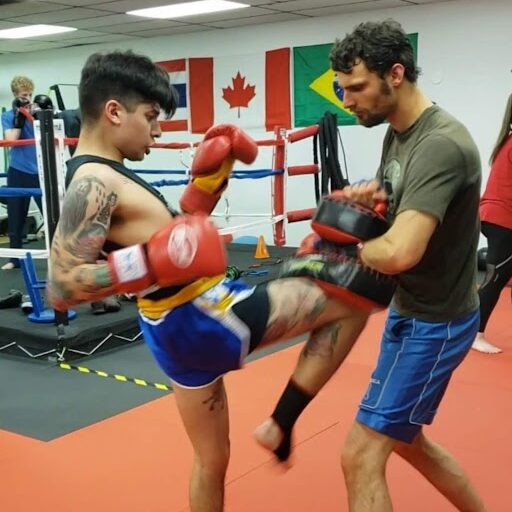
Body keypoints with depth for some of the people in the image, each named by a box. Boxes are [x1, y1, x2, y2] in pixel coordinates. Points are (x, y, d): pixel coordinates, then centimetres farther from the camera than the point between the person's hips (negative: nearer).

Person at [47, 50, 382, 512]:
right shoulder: (93, 184, -18)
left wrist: (209, 180, 10)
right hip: (200, 319, -10)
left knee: (212, 459, 26)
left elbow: (168, 230, 19)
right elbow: (61, 289, -25)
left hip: (185, 324, 10)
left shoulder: (108, 175, 12)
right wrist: (150, 264, -35)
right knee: (351, 300, -2)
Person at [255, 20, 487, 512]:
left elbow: (400, 252, -38)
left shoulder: (440, 145, -26)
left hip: (432, 323, -10)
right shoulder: (398, 132, 4)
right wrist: (360, 196, -9)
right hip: (411, 310, 10)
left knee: (362, 455, -5)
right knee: (406, 438, 24)